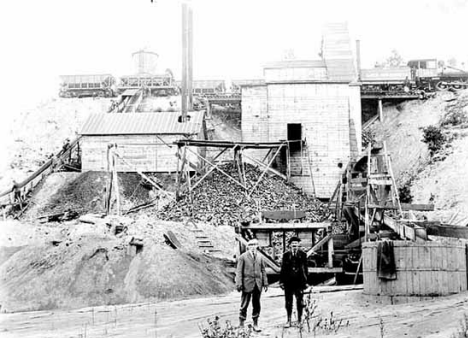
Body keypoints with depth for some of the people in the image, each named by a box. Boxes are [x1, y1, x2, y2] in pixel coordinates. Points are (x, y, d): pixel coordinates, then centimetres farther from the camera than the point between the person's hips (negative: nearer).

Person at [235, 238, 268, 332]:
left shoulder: (260, 257, 11)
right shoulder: (243, 257, -2)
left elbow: (263, 271, 12)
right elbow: (239, 271, -5)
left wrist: (265, 283, 5)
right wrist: (239, 284, -13)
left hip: (258, 284, 4)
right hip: (247, 284, -4)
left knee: (256, 305, 7)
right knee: (244, 305, 1)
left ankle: (255, 325, 15)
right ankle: (241, 324, 12)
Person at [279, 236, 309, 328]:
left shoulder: (302, 254, 2)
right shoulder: (286, 255, 4)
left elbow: (305, 268, 4)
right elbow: (283, 269, 5)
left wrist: (305, 281, 0)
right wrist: (281, 281, 1)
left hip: (299, 281, -1)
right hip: (288, 281, 1)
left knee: (299, 301, 3)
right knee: (288, 302, 6)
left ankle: (299, 321, 14)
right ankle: (289, 321, 16)